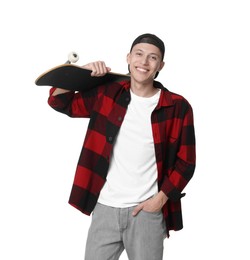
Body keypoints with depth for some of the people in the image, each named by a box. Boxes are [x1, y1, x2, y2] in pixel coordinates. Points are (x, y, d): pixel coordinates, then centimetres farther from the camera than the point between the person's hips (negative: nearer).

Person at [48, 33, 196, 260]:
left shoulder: (177, 107, -4)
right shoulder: (106, 94, 3)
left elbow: (185, 161, -1)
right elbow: (59, 102, 9)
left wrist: (160, 199, -8)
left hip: (147, 211, -2)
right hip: (105, 208, 2)